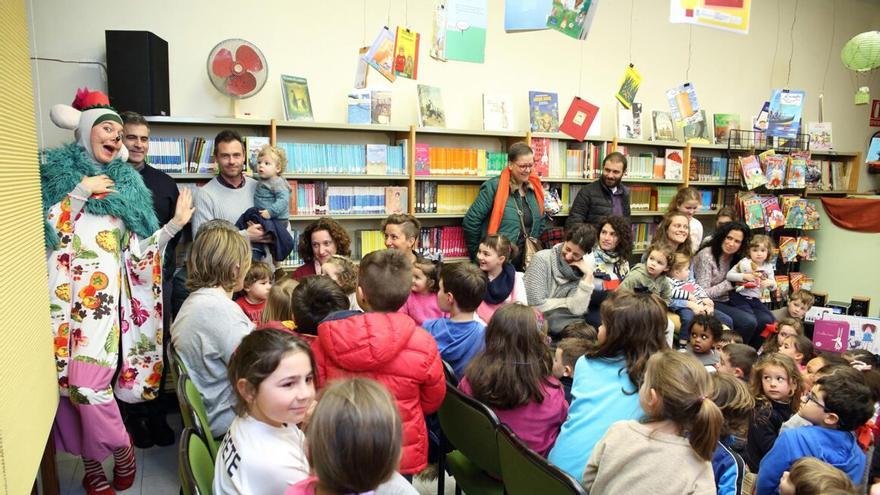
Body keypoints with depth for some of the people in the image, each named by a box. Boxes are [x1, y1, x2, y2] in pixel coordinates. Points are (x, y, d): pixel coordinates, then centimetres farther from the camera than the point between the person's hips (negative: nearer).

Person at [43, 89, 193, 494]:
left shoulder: (125, 184, 13)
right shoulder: (56, 169, 9)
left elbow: (137, 252, 8)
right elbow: (43, 230, -4)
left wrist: (176, 224, -1)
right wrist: (82, 190, -7)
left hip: (101, 293, 0)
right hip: (60, 293, 0)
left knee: (88, 380, -11)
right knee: (61, 379, 2)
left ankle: (121, 451, 11)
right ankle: (92, 462, 18)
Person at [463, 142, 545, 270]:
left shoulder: (535, 188, 7)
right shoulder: (494, 187, -11)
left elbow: (540, 222, 20)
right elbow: (470, 222, -13)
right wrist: (477, 254, -7)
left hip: (526, 262, 6)